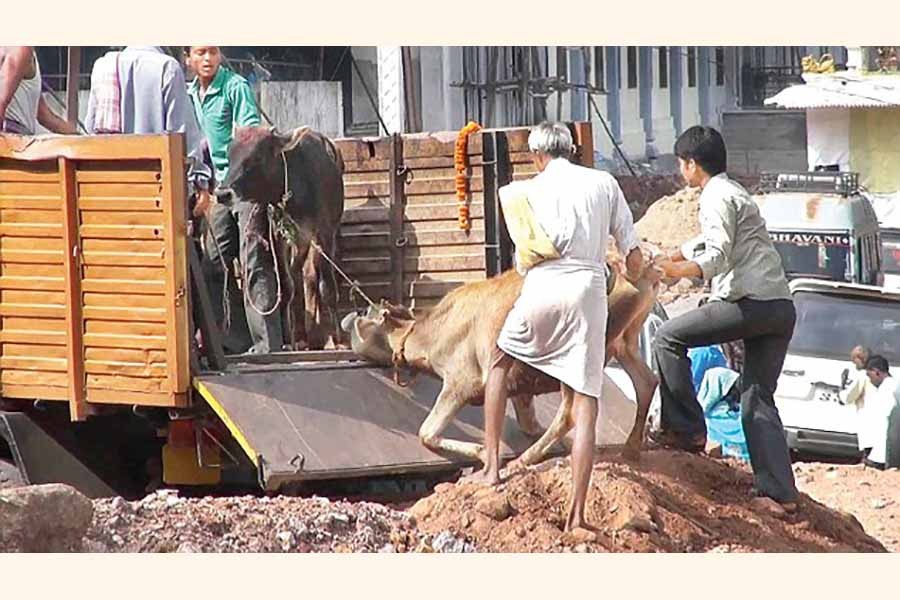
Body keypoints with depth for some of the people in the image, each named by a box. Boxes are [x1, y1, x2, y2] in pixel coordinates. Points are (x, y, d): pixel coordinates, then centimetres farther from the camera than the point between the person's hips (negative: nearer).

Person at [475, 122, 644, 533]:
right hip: (589, 289, 0)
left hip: (542, 286, 0)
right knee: (585, 403, 0)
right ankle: (576, 512, -8)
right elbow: (634, 257, 12)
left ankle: (492, 465, 21)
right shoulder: (604, 183, 13)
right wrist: (633, 279, 33)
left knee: (500, 361, 28)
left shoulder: (532, 190, 10)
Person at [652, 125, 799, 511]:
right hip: (781, 309, 9)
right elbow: (708, 243, 44)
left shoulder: (717, 197, -5)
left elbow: (718, 258, -17)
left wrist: (674, 270, -21)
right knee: (757, 402, 8)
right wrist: (670, 258, 53)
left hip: (751, 302, -9)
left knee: (669, 338, 0)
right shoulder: (733, 191, 27)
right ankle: (778, 493, 1)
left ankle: (685, 430, -1)